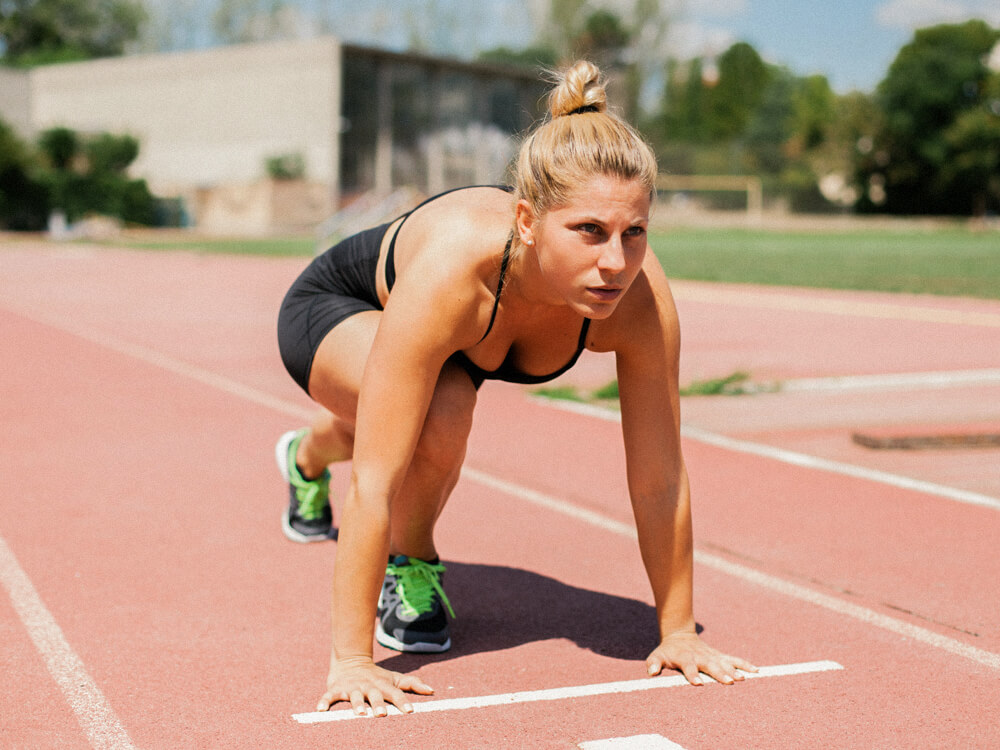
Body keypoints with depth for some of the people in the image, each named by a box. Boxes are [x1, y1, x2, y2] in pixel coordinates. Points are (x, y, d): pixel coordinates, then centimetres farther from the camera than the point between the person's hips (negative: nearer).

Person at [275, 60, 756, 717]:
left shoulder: (641, 297, -37)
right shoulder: (453, 269, -48)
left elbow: (660, 479, -25)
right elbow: (374, 485, -45)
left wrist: (679, 632, -18)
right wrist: (352, 661, -41)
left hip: (464, 345, 5)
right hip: (333, 310, -5)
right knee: (440, 413, -36)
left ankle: (308, 461, 73)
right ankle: (407, 564, -2)